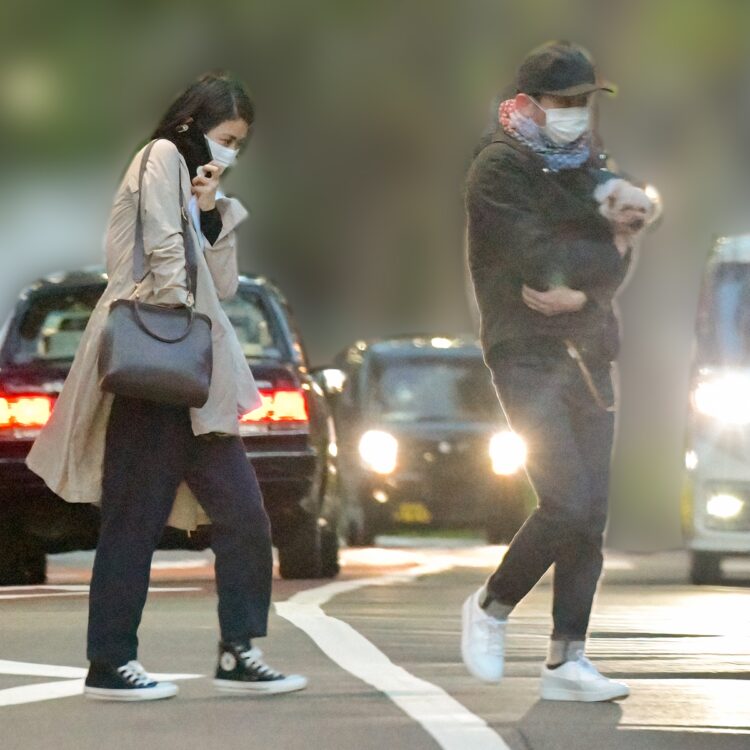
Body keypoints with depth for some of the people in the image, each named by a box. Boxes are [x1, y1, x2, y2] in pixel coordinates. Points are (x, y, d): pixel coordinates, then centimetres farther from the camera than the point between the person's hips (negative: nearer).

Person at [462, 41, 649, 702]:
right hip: (527, 355, -7)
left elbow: (615, 265, 7)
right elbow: (540, 258, -18)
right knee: (567, 504, -16)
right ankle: (491, 608, 6)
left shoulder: (589, 165, 16)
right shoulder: (500, 169, -6)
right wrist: (605, 253, -6)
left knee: (590, 518, 0)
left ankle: (567, 660, 2)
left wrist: (577, 289, -12)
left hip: (587, 355, 7)